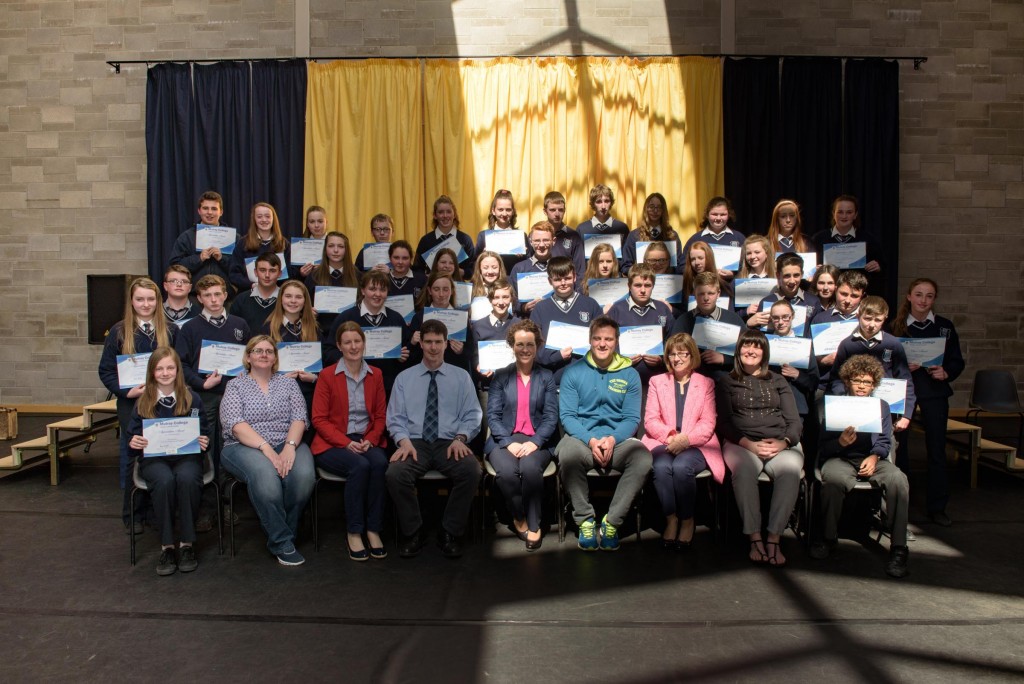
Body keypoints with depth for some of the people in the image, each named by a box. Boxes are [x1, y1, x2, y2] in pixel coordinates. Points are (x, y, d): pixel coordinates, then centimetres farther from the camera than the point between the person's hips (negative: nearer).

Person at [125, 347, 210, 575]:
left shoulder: (192, 399, 6)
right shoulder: (143, 403, 8)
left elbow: (203, 433, 10)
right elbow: (132, 437, 9)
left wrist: (204, 442, -13)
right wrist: (133, 443, -14)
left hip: (186, 456, 0)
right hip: (153, 458, 1)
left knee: (187, 478, -36)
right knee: (164, 480, -35)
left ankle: (186, 545, -21)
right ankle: (166, 547, -22)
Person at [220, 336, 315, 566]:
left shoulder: (288, 384, 17)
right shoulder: (235, 386, 10)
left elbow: (299, 418, 3)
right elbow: (235, 425, -6)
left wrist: (290, 446, -17)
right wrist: (266, 449, -19)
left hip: (287, 444, 2)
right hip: (245, 447, -2)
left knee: (303, 474, -31)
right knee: (264, 473, -36)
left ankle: (280, 535, -9)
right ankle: (283, 542, -25)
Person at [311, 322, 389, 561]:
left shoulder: (375, 375, 11)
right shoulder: (327, 375, 1)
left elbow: (381, 416, 12)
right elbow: (319, 419, -2)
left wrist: (370, 440, -8)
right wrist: (346, 443, -14)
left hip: (367, 441, 3)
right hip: (333, 444, -2)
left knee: (379, 463, -31)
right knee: (360, 466, -33)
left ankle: (374, 530, -21)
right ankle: (354, 532, -19)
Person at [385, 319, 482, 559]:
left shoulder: (461, 377, 13)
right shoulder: (404, 377, 14)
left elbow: (472, 415, 8)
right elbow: (395, 418, 8)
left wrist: (460, 438, -12)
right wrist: (404, 441, -12)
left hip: (450, 444, 0)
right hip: (415, 443, 0)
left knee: (472, 471, -33)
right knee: (395, 474, -32)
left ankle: (450, 533, -11)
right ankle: (413, 533, -8)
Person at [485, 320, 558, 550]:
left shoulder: (546, 377, 13)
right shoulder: (500, 377, 12)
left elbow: (551, 417, 4)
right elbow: (492, 415, 3)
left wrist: (534, 442, -14)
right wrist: (509, 443, -14)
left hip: (536, 441, 0)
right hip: (504, 440, 0)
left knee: (530, 468, -35)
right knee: (506, 472, -33)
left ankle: (532, 523, -12)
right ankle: (519, 518, -4)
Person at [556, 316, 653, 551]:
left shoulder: (629, 374, 9)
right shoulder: (573, 372, 6)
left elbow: (632, 418, 4)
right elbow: (567, 415, 0)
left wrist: (612, 439, -16)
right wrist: (590, 440, -18)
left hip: (617, 439, 1)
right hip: (582, 437, -1)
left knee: (642, 458, -30)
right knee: (568, 453, -36)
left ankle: (612, 521, -12)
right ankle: (585, 519, -14)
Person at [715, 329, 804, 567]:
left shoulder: (778, 382, 24)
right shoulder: (726, 382, 18)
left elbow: (794, 421, 14)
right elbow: (724, 422, 7)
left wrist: (784, 443, -9)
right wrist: (749, 444, -11)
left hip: (780, 444, 2)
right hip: (741, 443, -1)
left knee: (791, 469, -34)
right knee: (744, 469, -37)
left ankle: (774, 538, -30)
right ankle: (754, 537, -30)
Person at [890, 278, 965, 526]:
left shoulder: (945, 326, 4)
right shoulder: (896, 326, 0)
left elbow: (958, 361, 6)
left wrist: (946, 373, -13)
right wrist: (903, 367, -16)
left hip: (935, 391, 1)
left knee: (937, 448, 4)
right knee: (899, 445, 4)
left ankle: (937, 507, 14)